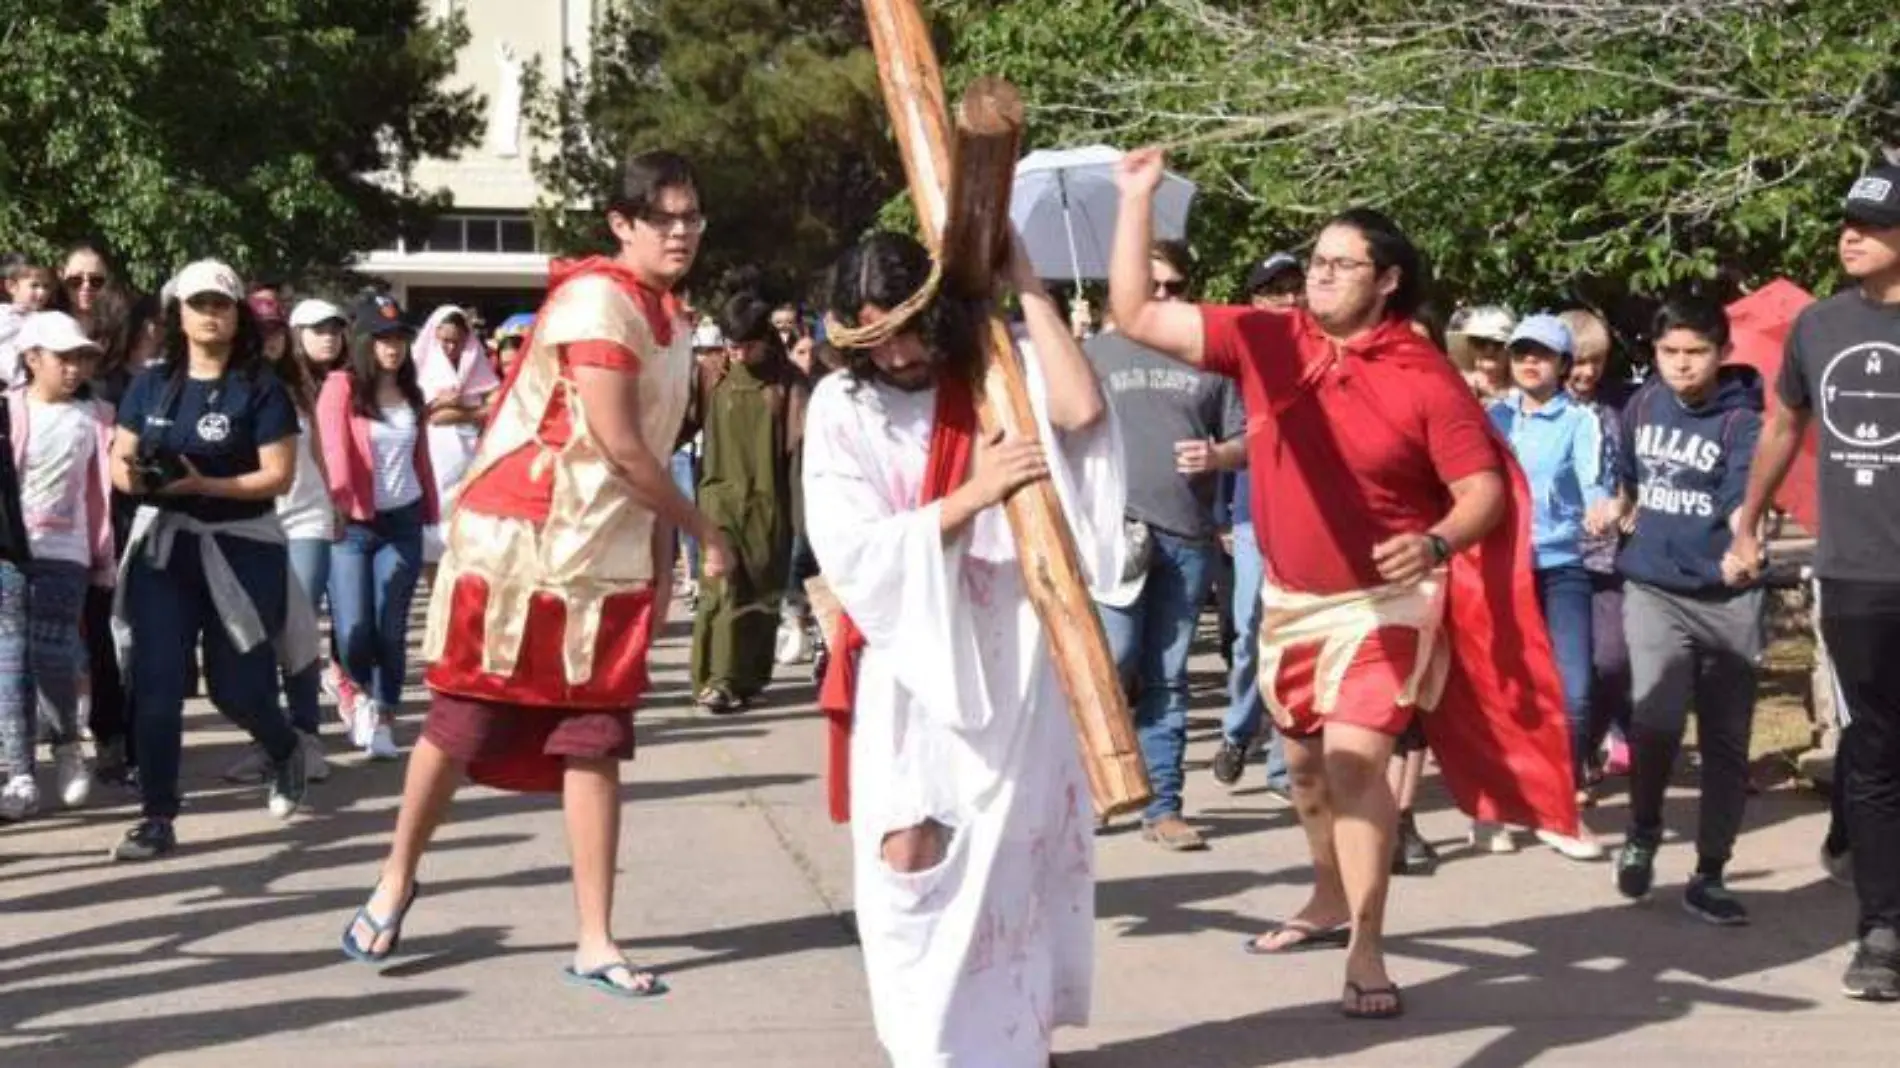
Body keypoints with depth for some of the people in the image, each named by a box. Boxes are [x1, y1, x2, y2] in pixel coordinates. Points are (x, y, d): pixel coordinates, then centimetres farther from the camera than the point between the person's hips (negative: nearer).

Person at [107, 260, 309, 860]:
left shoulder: (260, 389, -6)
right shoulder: (151, 385, 7)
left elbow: (278, 476, -11)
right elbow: (118, 461, 9)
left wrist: (204, 485, -23)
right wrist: (133, 478, -15)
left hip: (240, 551, -3)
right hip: (162, 547, 3)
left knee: (236, 686, 6)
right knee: (155, 687, -5)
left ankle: (285, 751, 39)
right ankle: (157, 818, 0)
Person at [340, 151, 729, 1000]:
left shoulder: (671, 325, 13)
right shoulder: (597, 299, -14)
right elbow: (617, 443, -18)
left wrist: (662, 570, 8)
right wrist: (702, 529, -8)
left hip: (607, 561, 7)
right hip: (520, 547, -7)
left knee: (595, 747, 2)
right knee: (463, 727, 4)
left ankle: (595, 943, 5)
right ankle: (396, 882, 25)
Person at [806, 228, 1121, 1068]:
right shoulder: (842, 405, -3)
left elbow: (1081, 410, -23)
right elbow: (848, 550, -12)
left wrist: (1023, 282, -17)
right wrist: (971, 496, -21)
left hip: (1015, 658, 1)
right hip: (912, 665, 0)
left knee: (1014, 855, 7)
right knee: (909, 854, -8)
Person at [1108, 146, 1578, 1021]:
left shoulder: (1424, 378, -15)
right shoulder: (1265, 341, -5)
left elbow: (1487, 490, -13)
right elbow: (1135, 315, -7)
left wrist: (1436, 543, -34)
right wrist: (1137, 198, -14)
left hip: (1385, 600, -5)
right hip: (1289, 598, 5)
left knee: (1355, 759, -19)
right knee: (1306, 760, 20)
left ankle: (1366, 957, -13)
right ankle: (1330, 902, 44)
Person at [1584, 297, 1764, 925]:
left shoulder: (1741, 422, -12)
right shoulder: (1643, 406, 2)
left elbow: (1746, 498, -31)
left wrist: (1742, 548, -48)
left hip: (1725, 599, -2)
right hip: (1654, 590, 2)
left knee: (1725, 744, 4)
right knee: (1657, 722, -17)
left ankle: (1709, 877, 17)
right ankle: (1642, 834, 9)